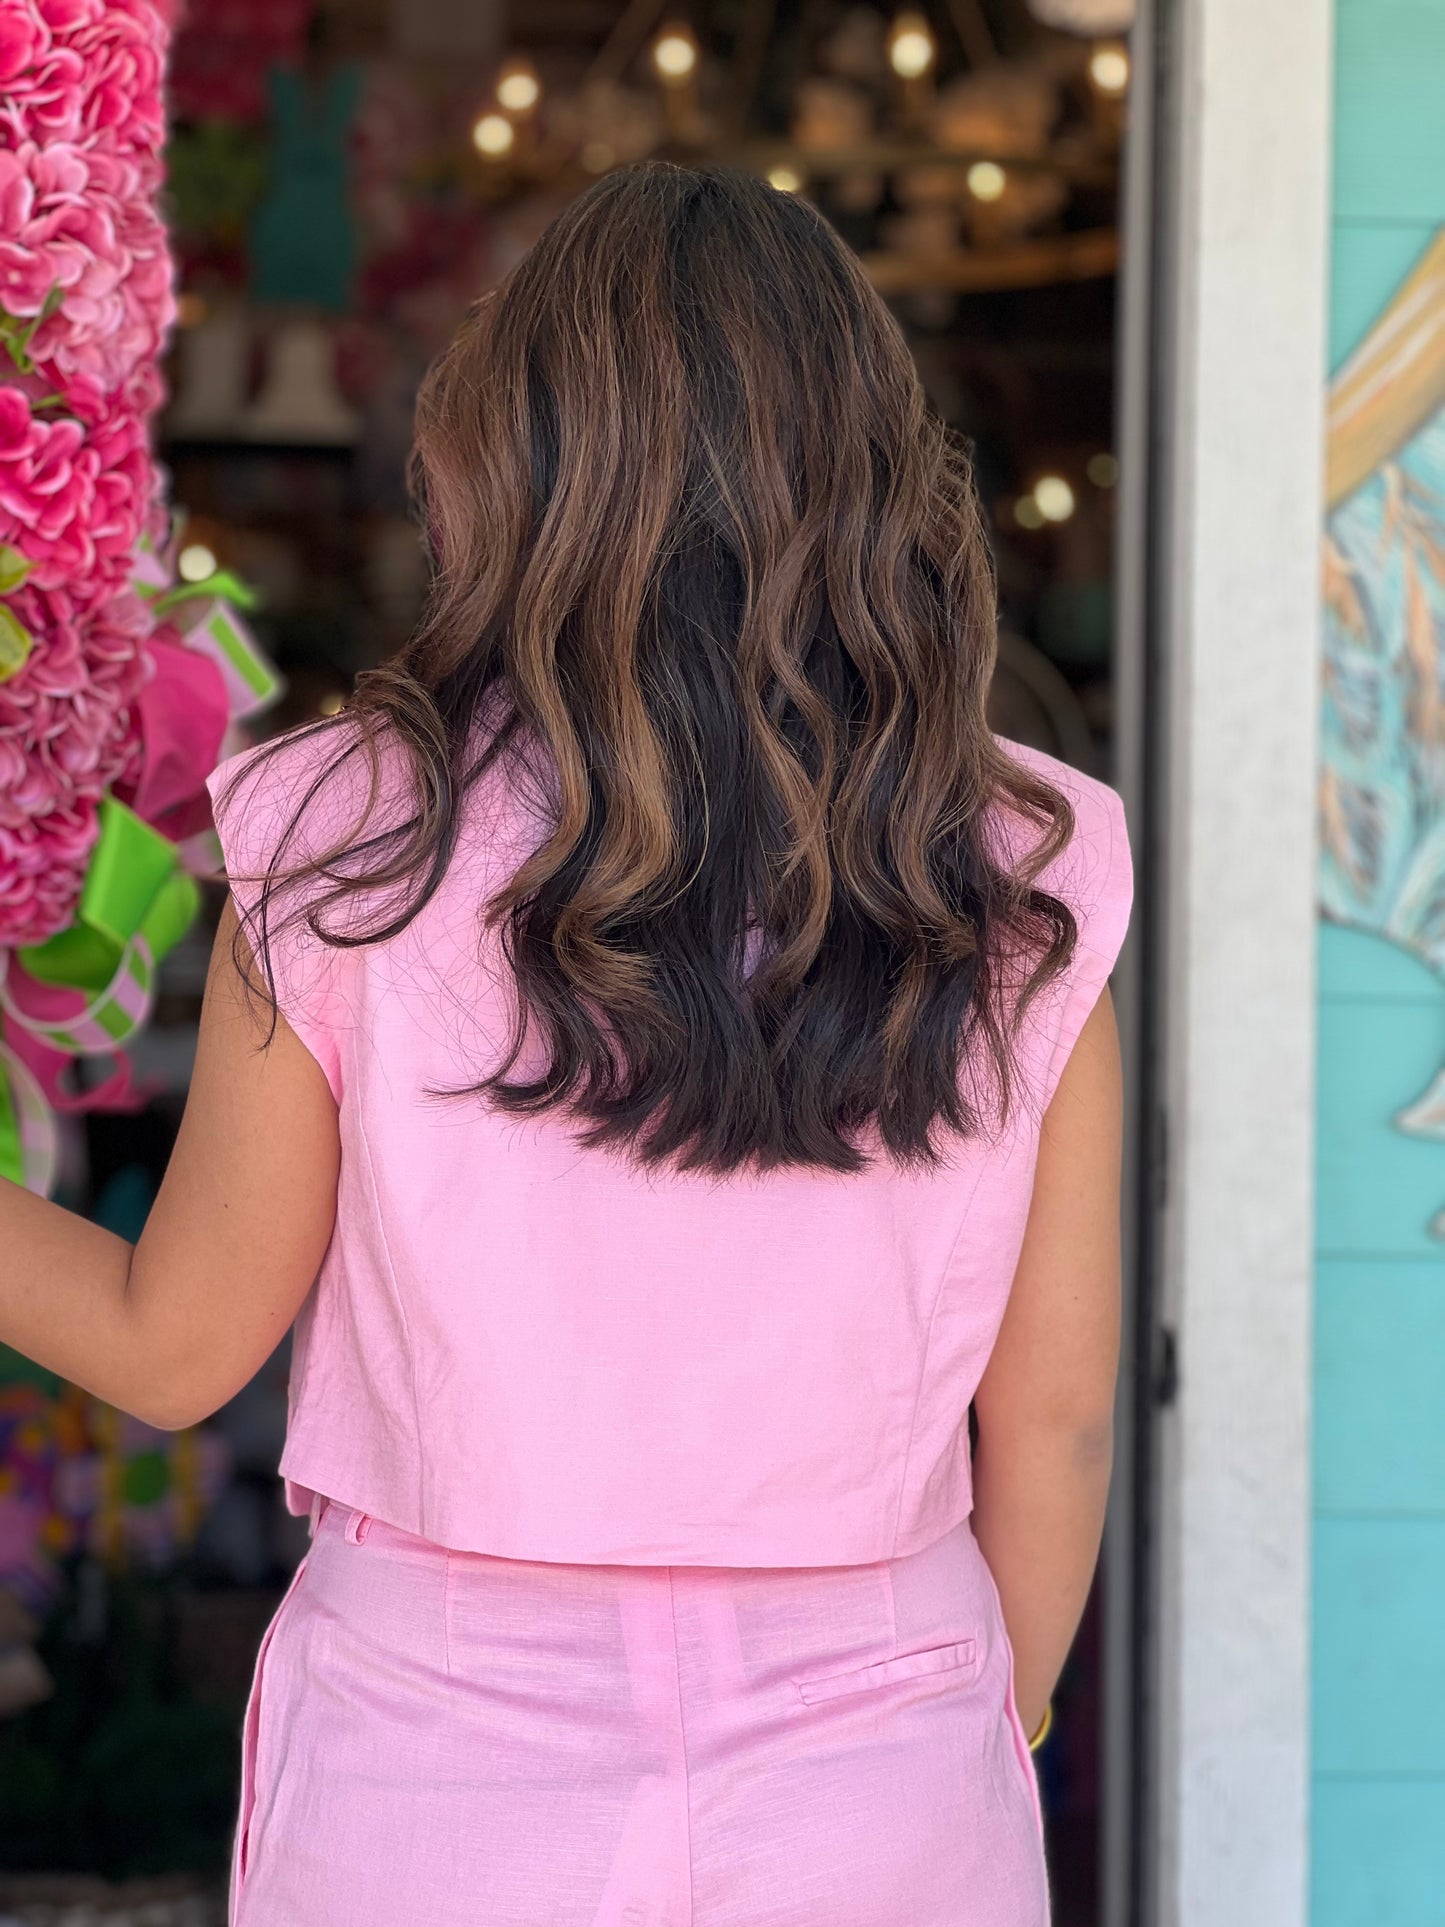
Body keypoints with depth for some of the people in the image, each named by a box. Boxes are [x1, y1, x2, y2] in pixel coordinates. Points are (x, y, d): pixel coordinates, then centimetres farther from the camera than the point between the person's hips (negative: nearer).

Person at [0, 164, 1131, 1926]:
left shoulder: (350, 856, -11)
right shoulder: (1020, 890, -6)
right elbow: (1053, 1412, 0)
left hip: (438, 1774, -1)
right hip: (884, 1767, 1)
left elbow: (172, 1347, -1)